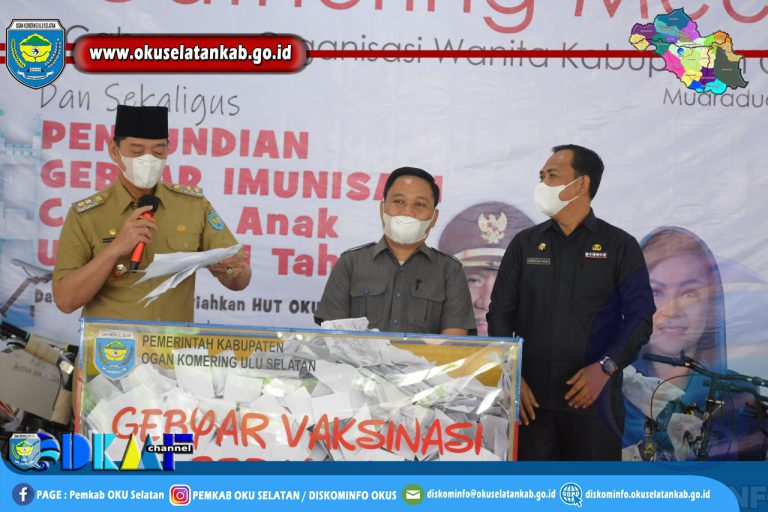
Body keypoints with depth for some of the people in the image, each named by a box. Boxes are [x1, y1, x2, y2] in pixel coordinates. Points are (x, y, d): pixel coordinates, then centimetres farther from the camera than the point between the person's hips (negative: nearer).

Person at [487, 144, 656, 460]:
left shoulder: (620, 246, 4)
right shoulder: (524, 244, 10)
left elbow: (640, 316, -1)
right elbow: (500, 313, 7)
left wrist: (605, 368, -16)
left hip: (593, 399, -2)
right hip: (530, 399, 2)